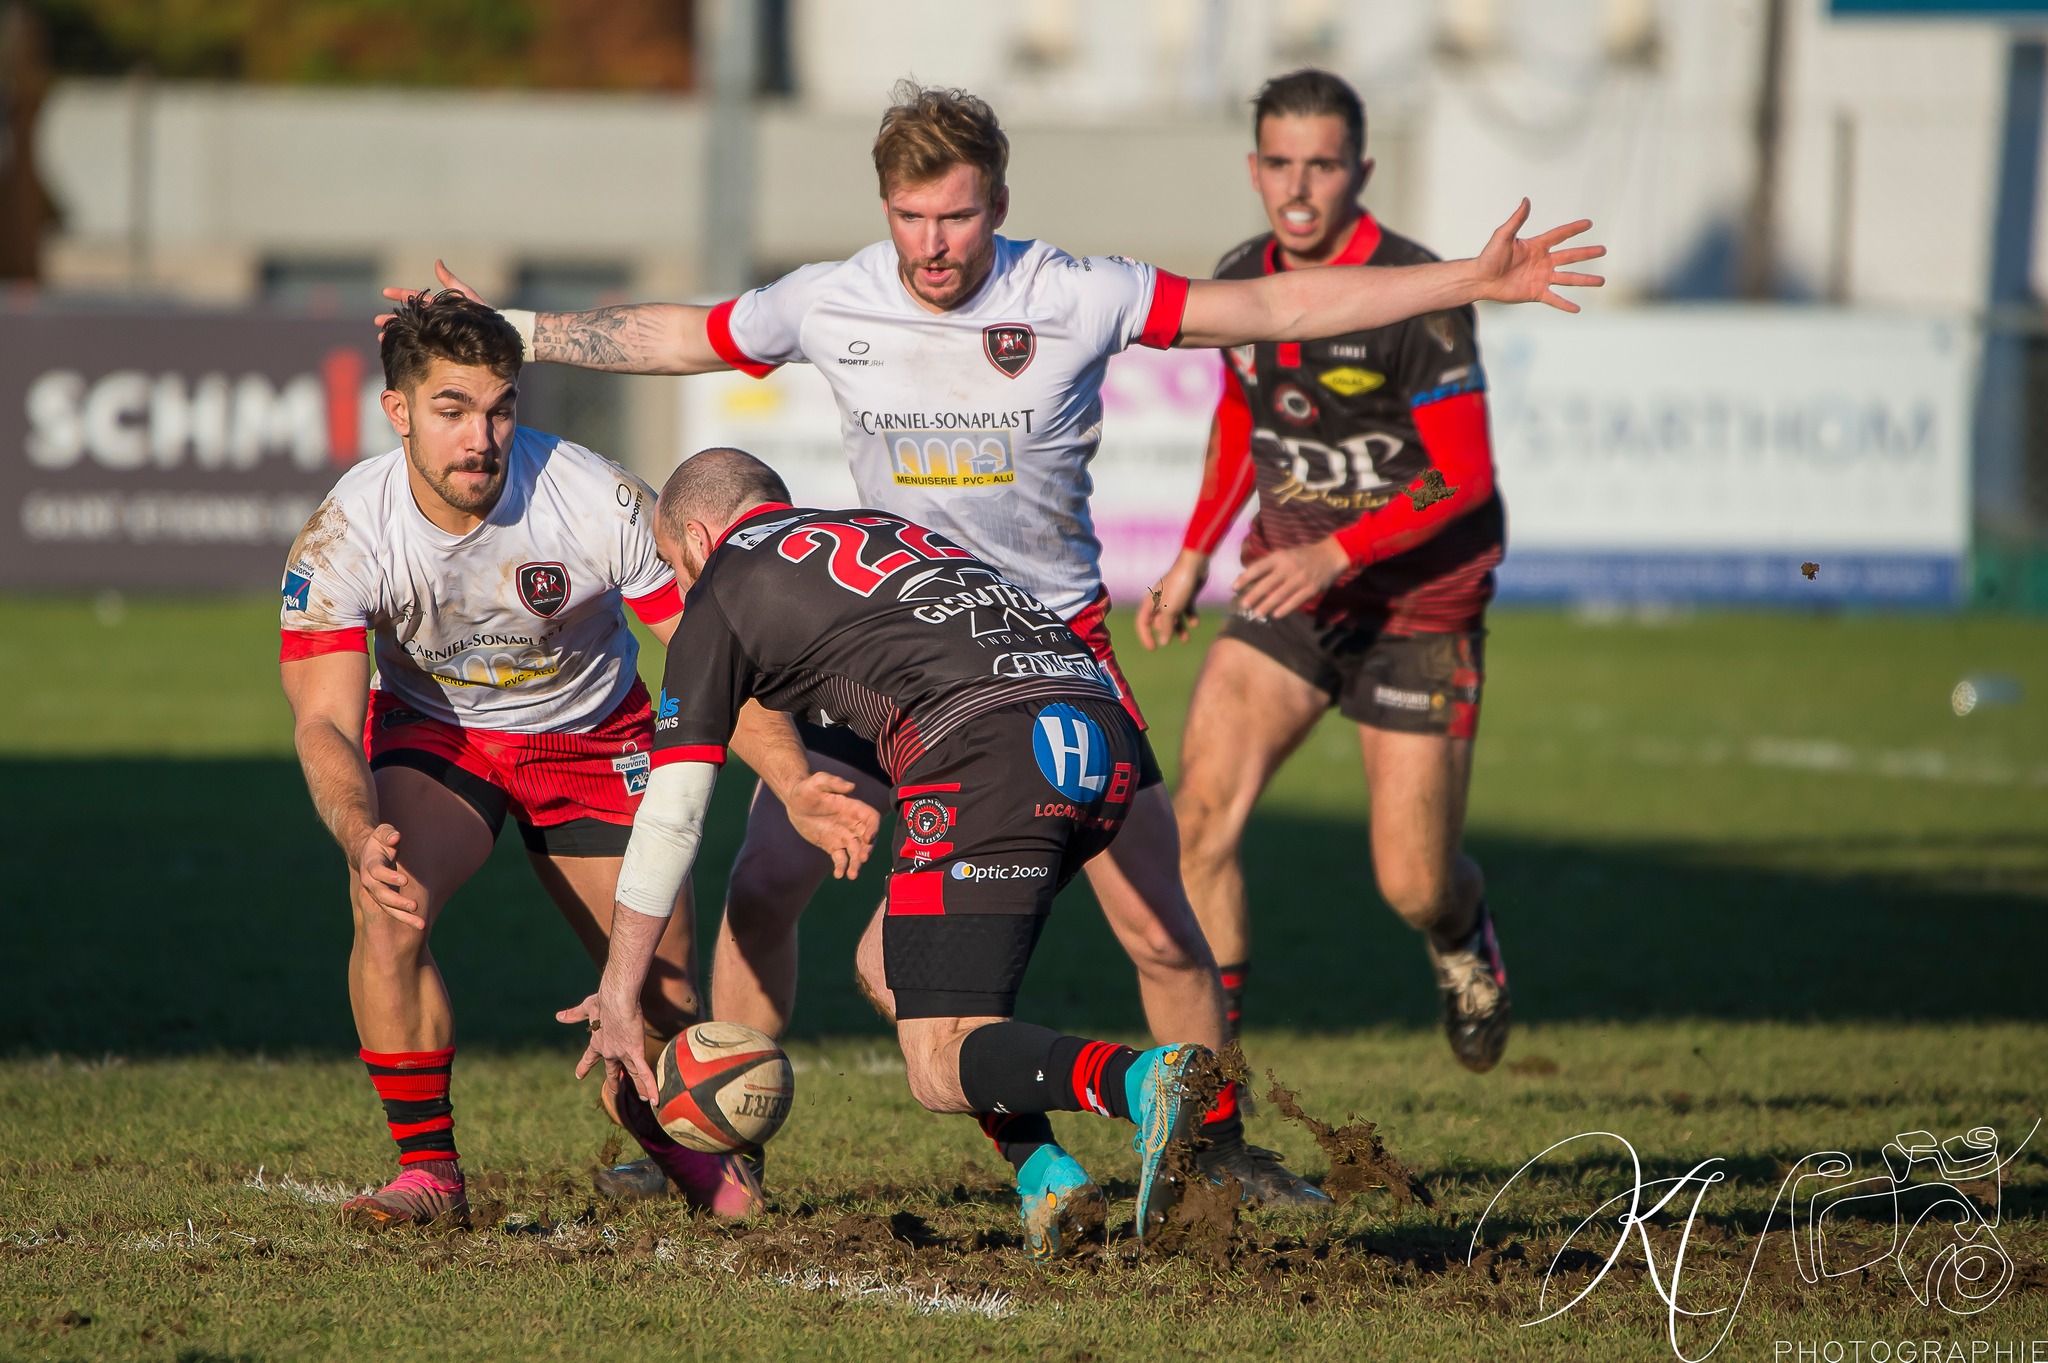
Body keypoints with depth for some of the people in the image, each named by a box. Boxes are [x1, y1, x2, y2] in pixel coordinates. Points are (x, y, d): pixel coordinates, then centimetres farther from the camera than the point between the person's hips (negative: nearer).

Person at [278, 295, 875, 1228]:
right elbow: (325, 722, -30)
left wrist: (793, 786, -36)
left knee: (664, 1002, -3)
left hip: (594, 741, 0)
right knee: (387, 903, -31)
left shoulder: (604, 503, -27)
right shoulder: (342, 536, -26)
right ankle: (429, 1170, -16)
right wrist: (363, 839, -51)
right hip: (432, 733, 0)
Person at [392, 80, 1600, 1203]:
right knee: (761, 887, -6)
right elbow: (674, 336, 9)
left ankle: (1223, 1152, 13)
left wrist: (1475, 281, -14)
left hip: (1051, 646, -2)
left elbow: (1277, 308, -11)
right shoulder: (829, 304, -6)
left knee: (1162, 931, -7)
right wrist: (510, 332, 11)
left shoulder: (1075, 296, -13)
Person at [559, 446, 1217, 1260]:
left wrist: (618, 998, 24)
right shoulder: (885, 527, 34)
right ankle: (1045, 1179, 8)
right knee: (891, 966, 25)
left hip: (988, 750, -7)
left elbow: (672, 812, 17)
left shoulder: (723, 592, 16)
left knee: (942, 1070, -5)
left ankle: (1142, 1080, -35)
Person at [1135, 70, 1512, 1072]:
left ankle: (1464, 937, 39)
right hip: (1287, 586, 5)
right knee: (1201, 812, -16)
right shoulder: (1239, 282, 0)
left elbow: (1466, 475, -19)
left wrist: (1334, 554, -28)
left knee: (1412, 886, 0)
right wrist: (1193, 558, 14)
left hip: (1417, 605, -4)